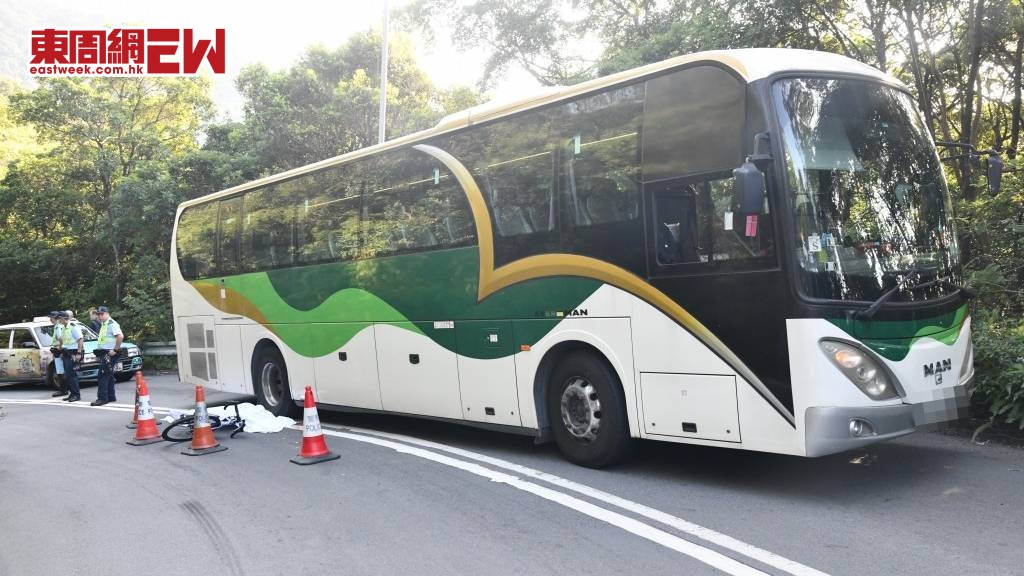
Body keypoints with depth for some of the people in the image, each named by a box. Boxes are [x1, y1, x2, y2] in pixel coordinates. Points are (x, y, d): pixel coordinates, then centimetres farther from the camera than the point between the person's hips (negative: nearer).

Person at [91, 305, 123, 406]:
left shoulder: (112, 324, -13)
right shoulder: (103, 325, 19)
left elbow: (120, 336, -26)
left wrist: (115, 350, -23)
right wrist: (98, 353, 22)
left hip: (109, 354, -10)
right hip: (103, 354, 10)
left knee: (103, 376, -11)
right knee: (108, 376, 13)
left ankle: (102, 398, -11)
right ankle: (111, 397, 19)